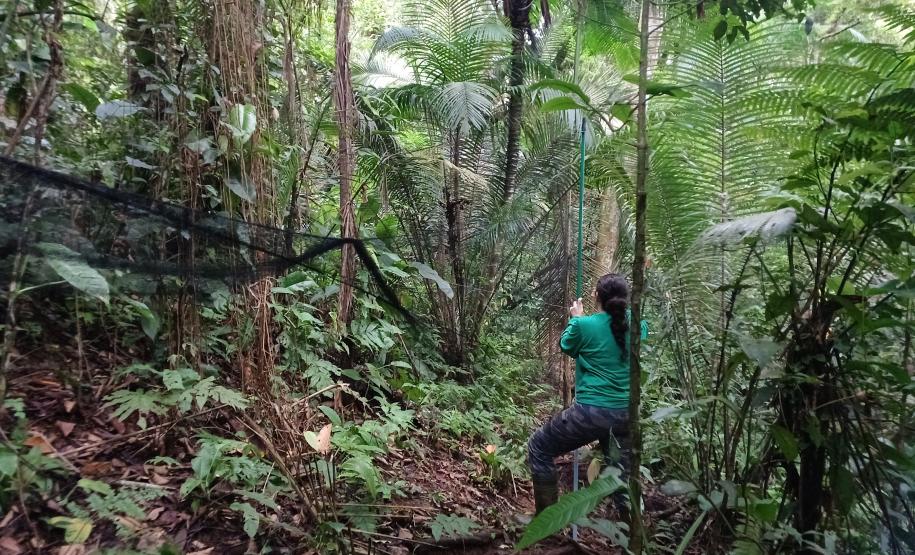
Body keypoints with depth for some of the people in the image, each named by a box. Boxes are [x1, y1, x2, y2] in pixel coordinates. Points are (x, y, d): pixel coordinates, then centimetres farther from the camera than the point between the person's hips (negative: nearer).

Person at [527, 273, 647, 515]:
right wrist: (625, 306, 28)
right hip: (626, 414, 5)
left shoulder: (585, 325, -14)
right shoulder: (638, 325, -2)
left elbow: (566, 346, 7)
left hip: (593, 412, -5)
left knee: (539, 448, 12)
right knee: (621, 470, 22)